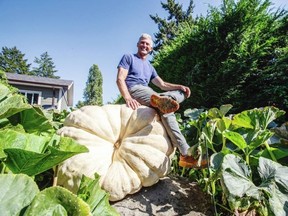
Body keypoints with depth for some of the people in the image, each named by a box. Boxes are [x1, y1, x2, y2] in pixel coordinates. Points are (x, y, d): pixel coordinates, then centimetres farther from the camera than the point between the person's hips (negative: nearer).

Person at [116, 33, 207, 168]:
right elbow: (120, 79, -3)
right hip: (134, 90, -6)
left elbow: (162, 85, 22)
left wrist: (180, 86, 0)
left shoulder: (150, 67, 32)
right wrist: (128, 98, -24)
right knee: (166, 109, -31)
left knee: (182, 93, -16)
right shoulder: (128, 58, 13)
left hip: (150, 93, 6)